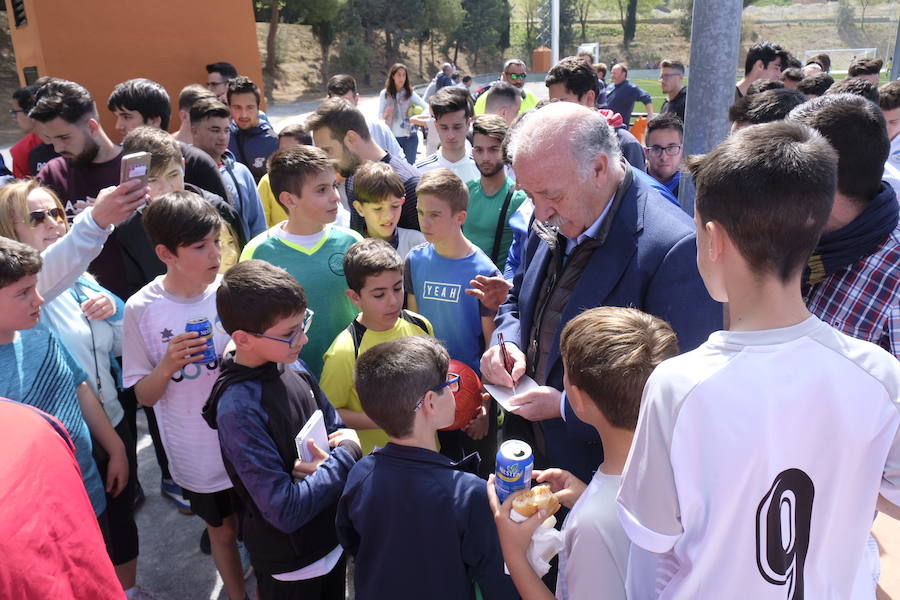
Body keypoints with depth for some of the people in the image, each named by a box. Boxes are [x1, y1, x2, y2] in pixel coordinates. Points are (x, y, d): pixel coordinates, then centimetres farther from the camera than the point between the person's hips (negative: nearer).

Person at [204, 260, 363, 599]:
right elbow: (285, 511, -29)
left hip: (331, 535, 6)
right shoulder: (239, 409, -28)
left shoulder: (292, 369, -8)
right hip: (290, 560, -6)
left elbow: (338, 431, 4)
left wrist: (328, 465, -17)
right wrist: (348, 454, -21)